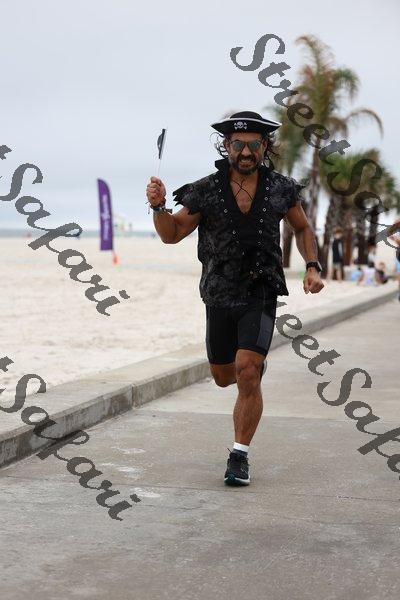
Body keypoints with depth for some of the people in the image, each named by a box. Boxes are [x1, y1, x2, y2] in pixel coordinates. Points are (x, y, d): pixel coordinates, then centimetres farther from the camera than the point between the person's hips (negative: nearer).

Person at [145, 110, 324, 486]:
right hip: (219, 297, 2)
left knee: (247, 375, -17)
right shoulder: (206, 191, -7)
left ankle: (239, 458, -5)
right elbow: (172, 235, -1)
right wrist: (159, 205, -21)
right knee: (224, 378, 17)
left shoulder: (280, 189, -4)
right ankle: (256, 364, 54)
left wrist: (312, 267, -1)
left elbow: (302, 229, 14)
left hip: (261, 296, -2)